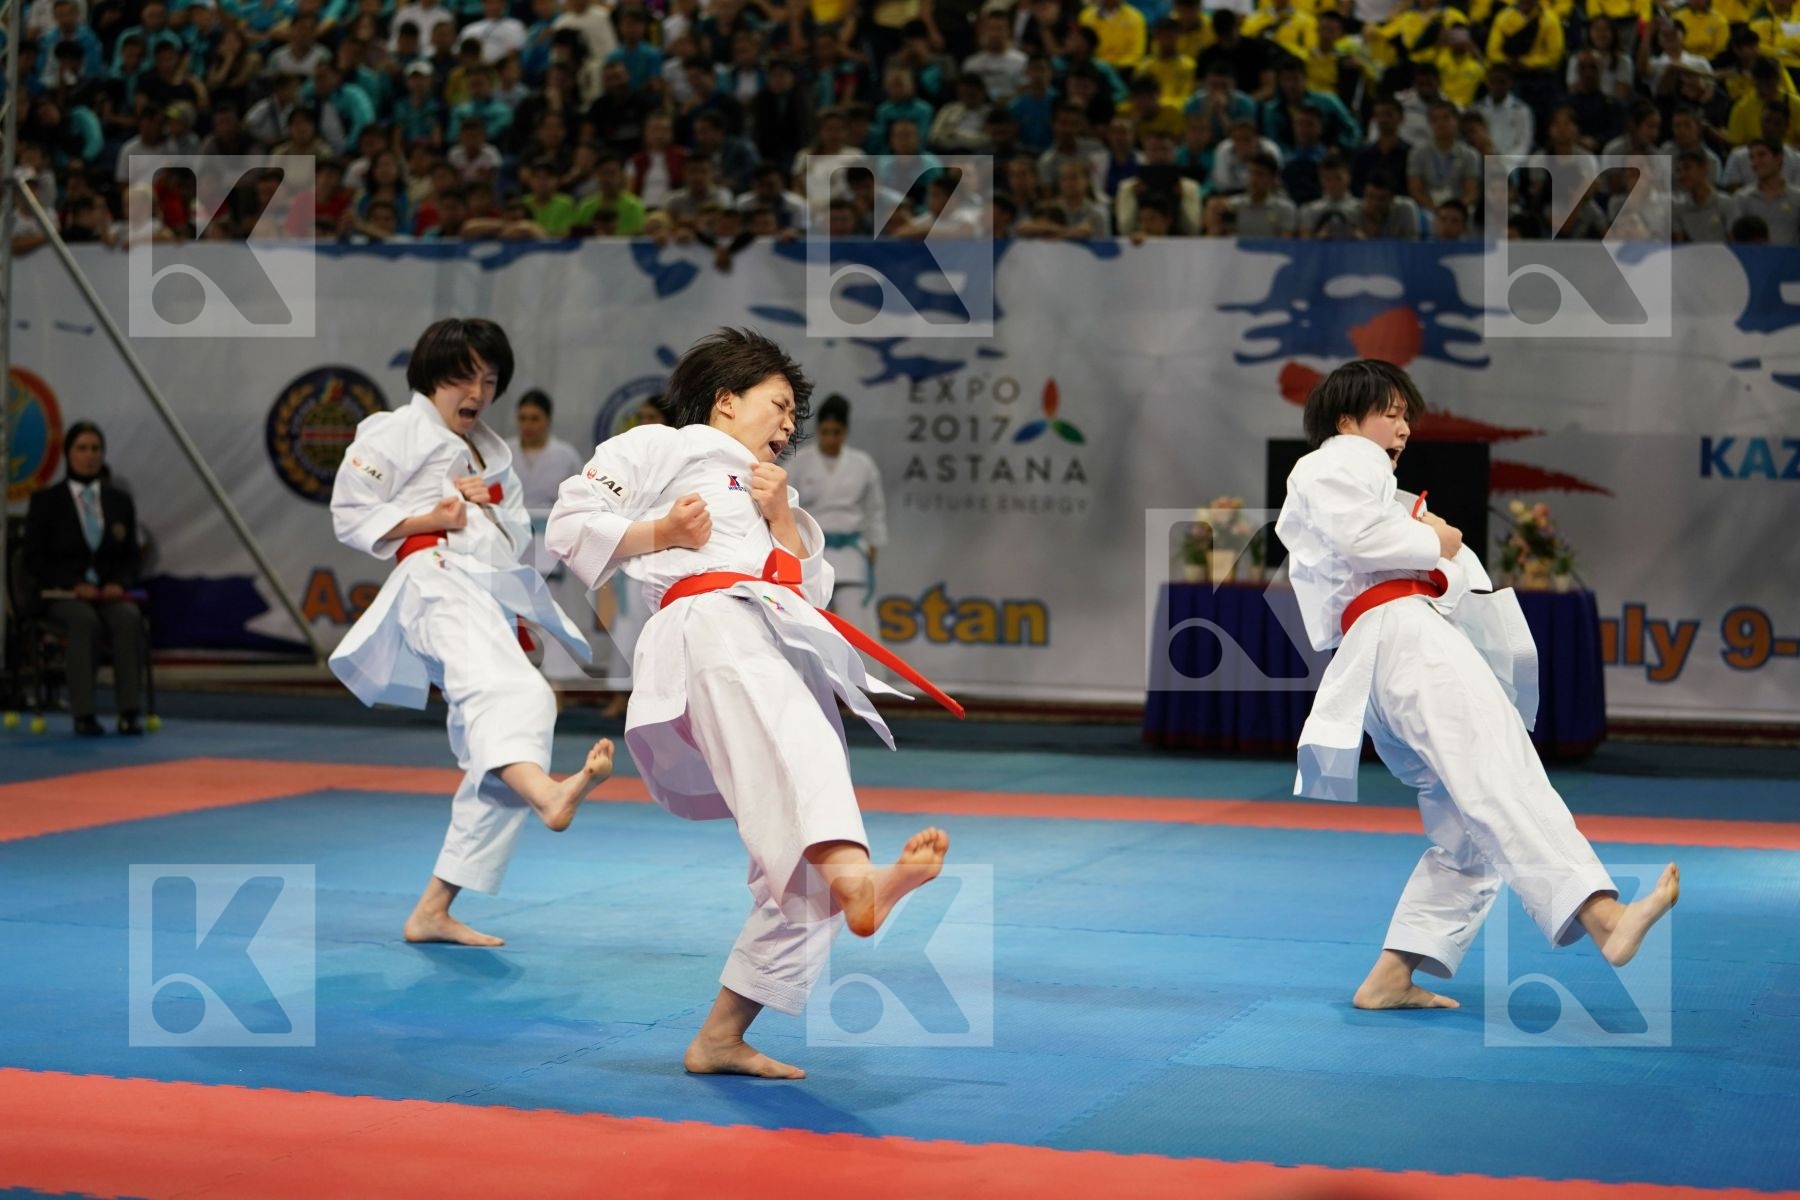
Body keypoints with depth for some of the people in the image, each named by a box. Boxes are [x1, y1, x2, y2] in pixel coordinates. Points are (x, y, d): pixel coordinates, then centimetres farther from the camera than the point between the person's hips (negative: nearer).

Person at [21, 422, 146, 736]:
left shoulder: (120, 501, 13)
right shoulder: (45, 500, 4)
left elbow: (130, 556, 13)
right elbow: (33, 559, -1)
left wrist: (119, 584, -10)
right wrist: (73, 585, -16)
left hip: (109, 592, 2)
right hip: (63, 595, -2)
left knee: (130, 618, -34)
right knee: (85, 621, -38)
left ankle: (129, 712, -37)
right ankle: (83, 714, -38)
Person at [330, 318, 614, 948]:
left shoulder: (493, 452, 28)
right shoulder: (392, 433, 8)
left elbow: (519, 538, 24)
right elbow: (350, 515, 2)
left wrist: (489, 505, 2)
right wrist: (429, 520, -10)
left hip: (493, 601, 8)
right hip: (439, 583, -8)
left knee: (495, 762, 1)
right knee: (504, 689, -39)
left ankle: (433, 911, 8)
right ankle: (547, 795, -71)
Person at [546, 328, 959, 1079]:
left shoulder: (774, 492, 39)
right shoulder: (659, 449, 19)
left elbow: (811, 592, 26)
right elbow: (571, 524, 9)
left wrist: (782, 520, 12)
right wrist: (658, 534, -4)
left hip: (790, 655, 8)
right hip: (709, 618, -8)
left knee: (800, 865, 0)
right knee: (789, 737, -42)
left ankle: (721, 1038, 7)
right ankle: (854, 876, -74)